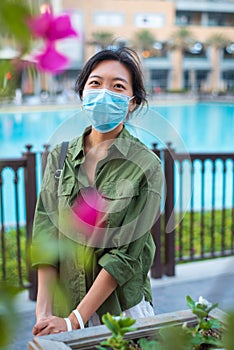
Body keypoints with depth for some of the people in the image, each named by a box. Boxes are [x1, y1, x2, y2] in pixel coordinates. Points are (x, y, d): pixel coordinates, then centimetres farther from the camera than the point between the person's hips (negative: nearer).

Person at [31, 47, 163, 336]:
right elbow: (45, 230, -5)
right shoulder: (60, 155, -1)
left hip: (122, 307, -2)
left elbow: (125, 253, -14)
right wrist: (44, 311, -12)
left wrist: (74, 320, -17)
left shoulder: (146, 166, -12)